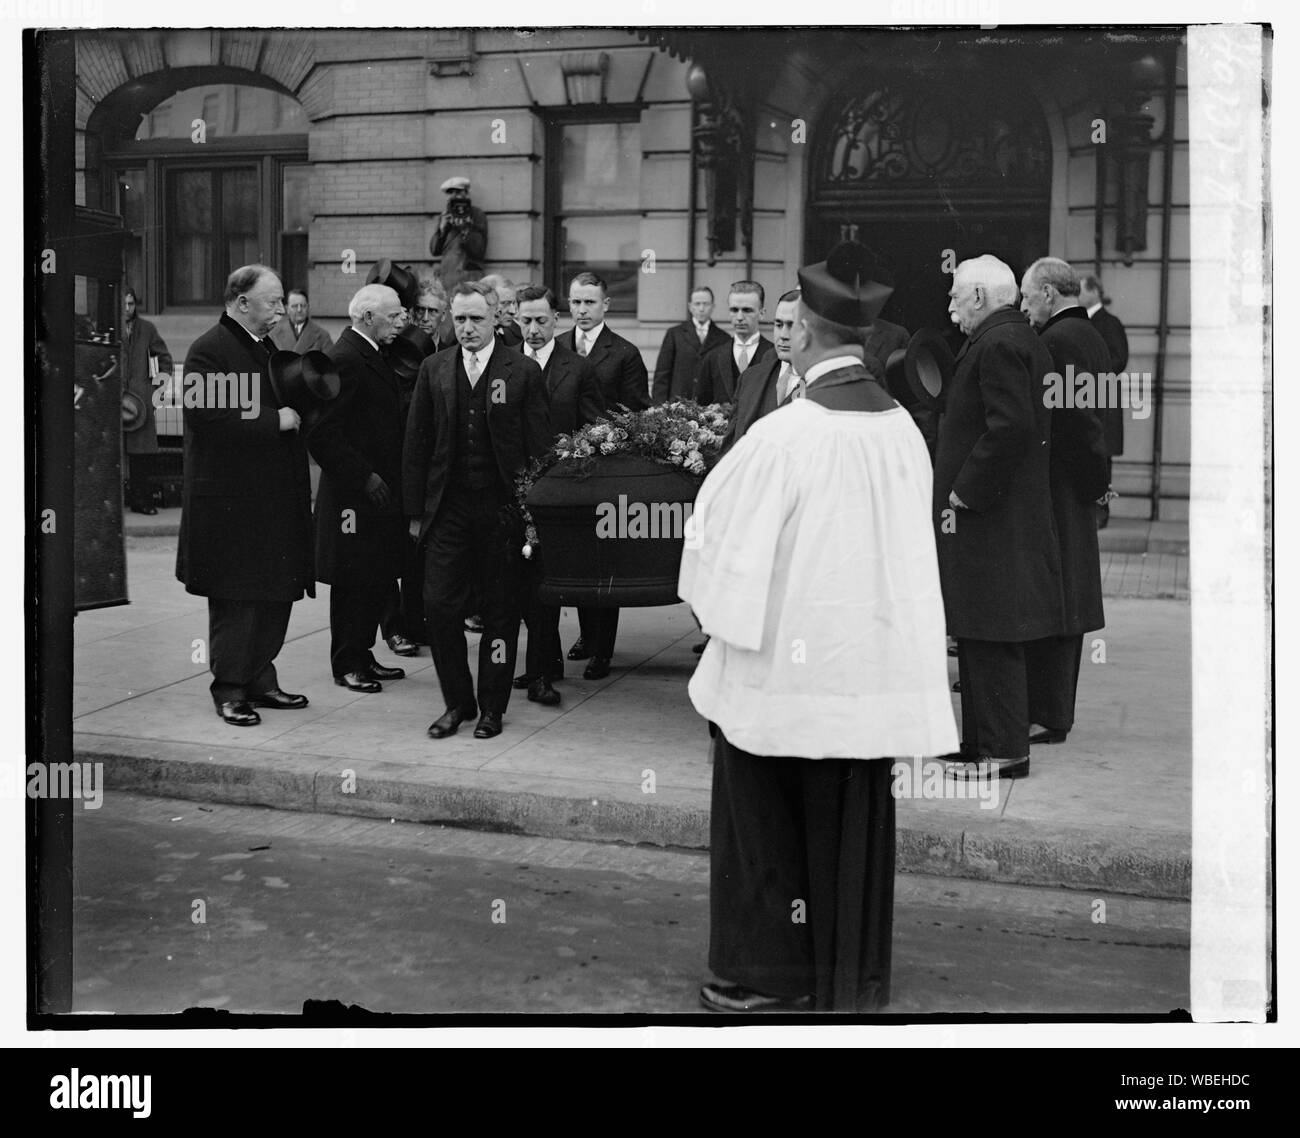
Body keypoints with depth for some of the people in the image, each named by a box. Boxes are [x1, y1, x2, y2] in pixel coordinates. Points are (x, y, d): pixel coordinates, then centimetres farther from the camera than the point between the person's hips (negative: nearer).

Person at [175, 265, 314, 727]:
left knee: (276, 595, 11)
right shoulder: (209, 350, -10)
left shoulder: (267, 347, 18)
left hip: (276, 497, 9)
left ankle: (259, 680, 23)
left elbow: (289, 405, 22)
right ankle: (229, 690, 9)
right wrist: (275, 420, -19)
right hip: (230, 499, -8)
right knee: (234, 598, -1)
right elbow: (208, 417, -22)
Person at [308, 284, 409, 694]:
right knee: (353, 581, 1)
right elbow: (322, 433, -21)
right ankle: (346, 664, 12)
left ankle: (362, 655, 24)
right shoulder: (343, 359, -17)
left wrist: (389, 480, 13)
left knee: (377, 579, 13)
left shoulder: (375, 356, 14)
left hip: (380, 489, 9)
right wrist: (363, 476, -19)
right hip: (354, 492, -9)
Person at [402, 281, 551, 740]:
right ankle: (457, 701, 15)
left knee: (500, 611, 6)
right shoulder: (433, 370, 8)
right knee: (439, 605, -2)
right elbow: (416, 444, 9)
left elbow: (539, 446, -1)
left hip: (502, 510, -2)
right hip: (448, 508, 2)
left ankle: (492, 706, 19)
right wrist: (415, 510, 4)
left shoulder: (523, 372, -1)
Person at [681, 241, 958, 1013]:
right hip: (875, 663, 5)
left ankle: (771, 977, 22)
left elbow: (727, 550, -10)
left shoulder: (782, 436, -19)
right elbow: (909, 547, 4)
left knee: (764, 827, 12)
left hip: (782, 663, -5)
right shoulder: (905, 431, -4)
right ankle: (853, 982, 26)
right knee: (852, 827, 15)